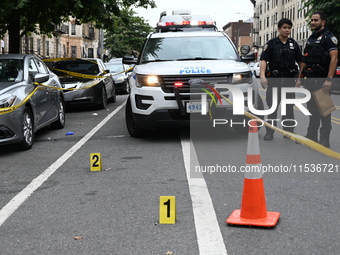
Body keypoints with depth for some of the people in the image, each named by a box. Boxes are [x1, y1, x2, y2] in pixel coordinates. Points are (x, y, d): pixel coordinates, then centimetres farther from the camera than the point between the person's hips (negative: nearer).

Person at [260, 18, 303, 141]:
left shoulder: (294, 44, 10)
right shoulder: (271, 43, 0)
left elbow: (300, 61, 11)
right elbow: (264, 60, -9)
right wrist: (262, 75, -22)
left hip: (289, 80, 3)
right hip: (274, 80, -2)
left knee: (288, 107, 8)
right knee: (272, 106, 2)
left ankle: (289, 131, 16)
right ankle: (269, 131, 8)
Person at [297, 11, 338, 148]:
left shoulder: (329, 37, -7)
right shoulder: (311, 39, 18)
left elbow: (334, 59, -17)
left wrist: (329, 79, -25)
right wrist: (300, 77, 16)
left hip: (322, 80, -8)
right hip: (310, 80, 8)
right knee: (312, 108, 13)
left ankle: (324, 139, -2)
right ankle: (311, 135, 21)